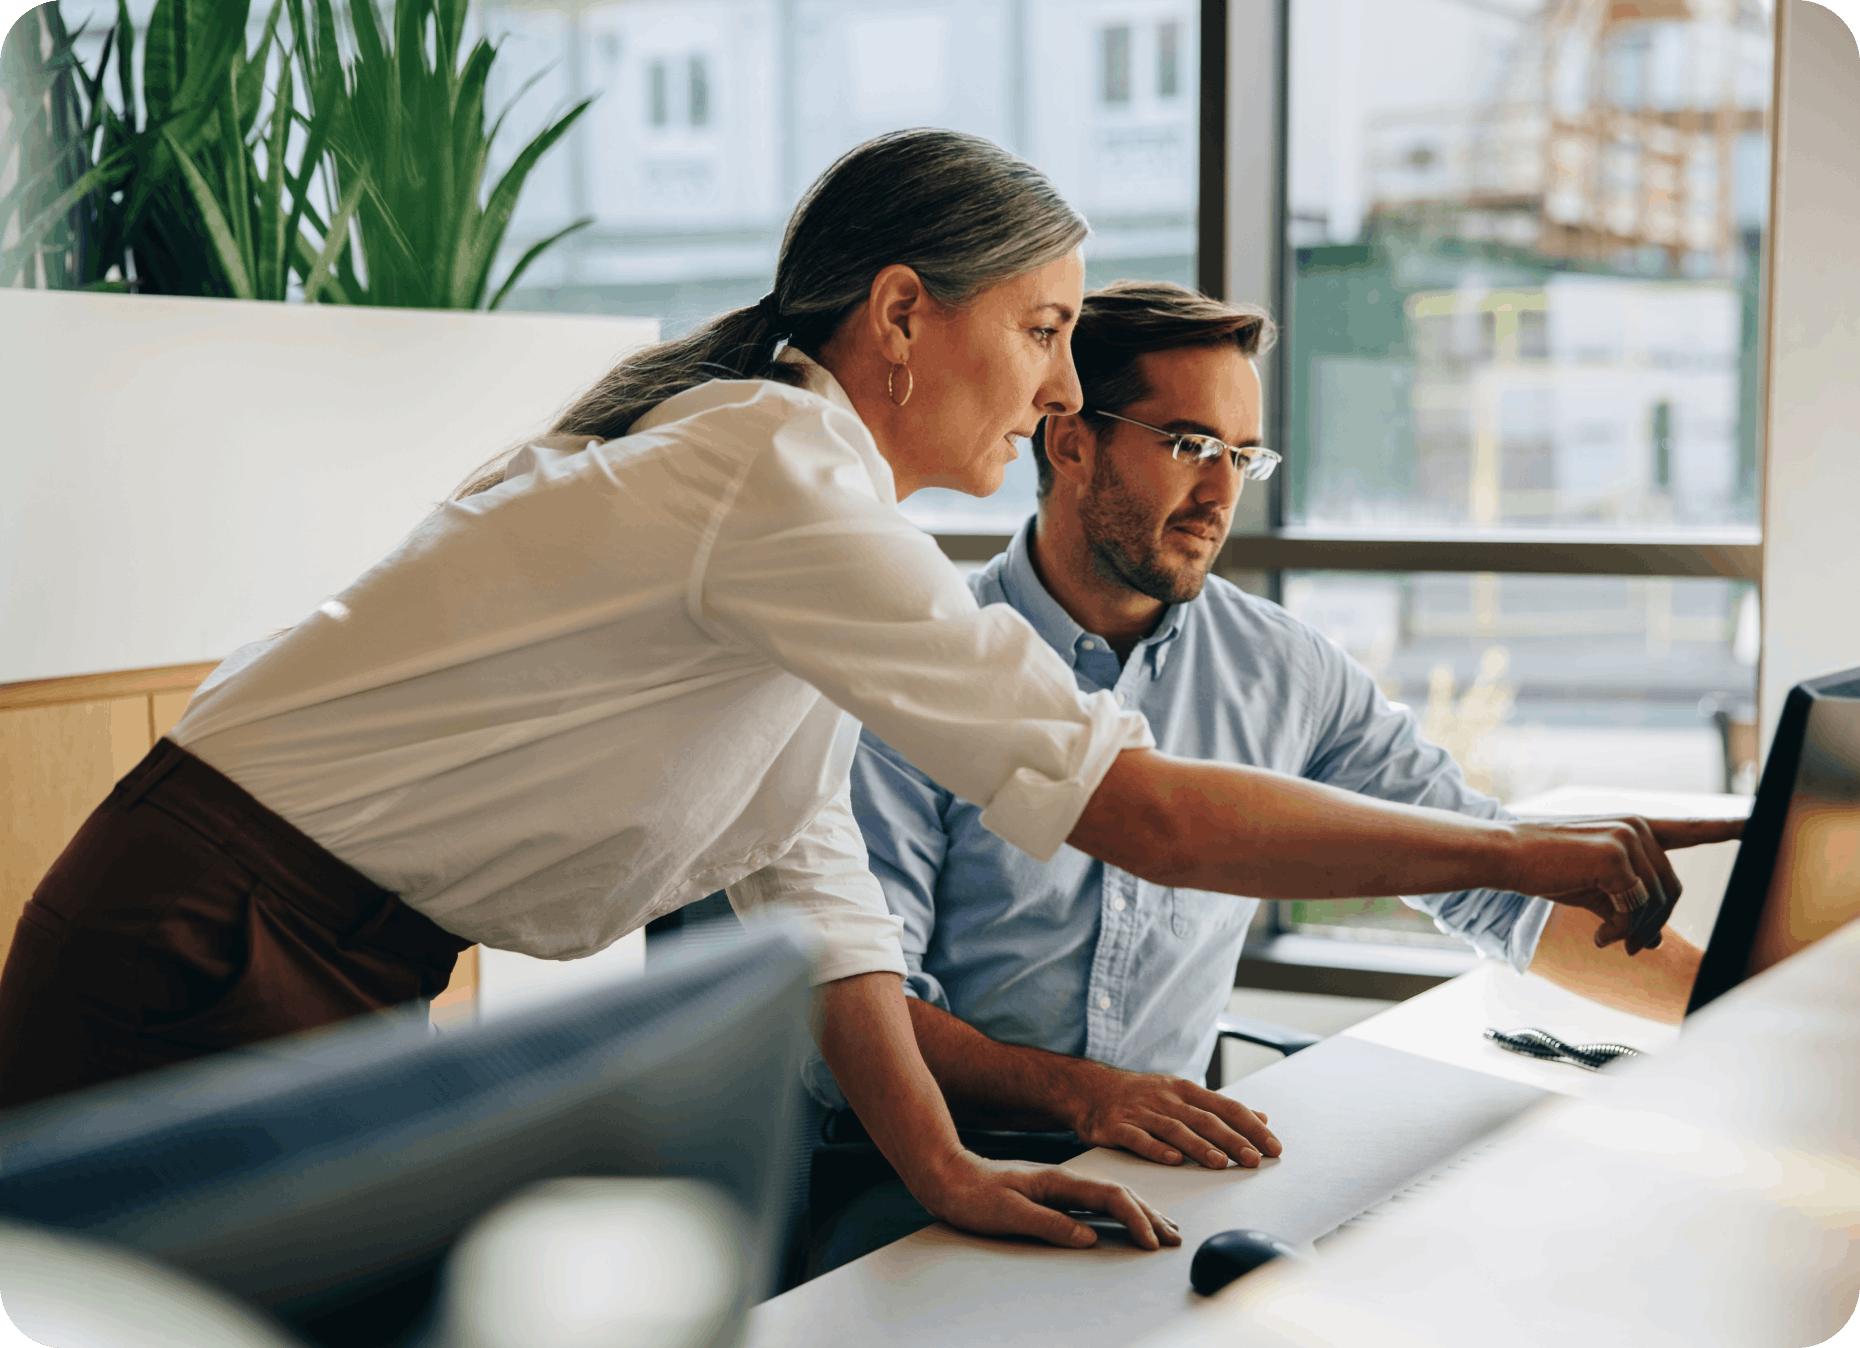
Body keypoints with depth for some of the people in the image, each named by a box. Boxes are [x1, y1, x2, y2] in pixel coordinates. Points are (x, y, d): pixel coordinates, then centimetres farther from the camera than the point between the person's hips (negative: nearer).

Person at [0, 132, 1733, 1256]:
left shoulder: (784, 478, 8)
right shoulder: (776, 481, -24)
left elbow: (805, 873, 5)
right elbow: (1147, 814, -26)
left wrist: (941, 1168, -5)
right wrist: (1526, 855, -18)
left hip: (333, 985, 9)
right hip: (192, 966, -9)